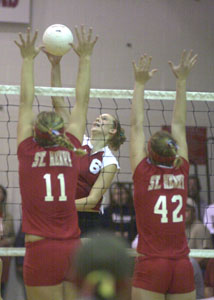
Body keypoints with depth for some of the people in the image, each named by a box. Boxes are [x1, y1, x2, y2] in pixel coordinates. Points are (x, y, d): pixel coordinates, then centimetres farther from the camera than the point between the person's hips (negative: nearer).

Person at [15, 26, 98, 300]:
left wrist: (28, 59, 16)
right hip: (74, 250, 3)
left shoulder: (27, 152, -1)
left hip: (40, 251, -2)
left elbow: (26, 103, 8)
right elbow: (81, 102, 13)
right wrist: (85, 58, 21)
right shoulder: (71, 151, 4)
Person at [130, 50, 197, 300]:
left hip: (150, 267, -3)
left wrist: (140, 83, 8)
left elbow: (136, 125, 3)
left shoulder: (144, 174, -3)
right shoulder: (181, 173, 4)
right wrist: (181, 81, 20)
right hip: (182, 267, 3)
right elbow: (179, 125, 13)